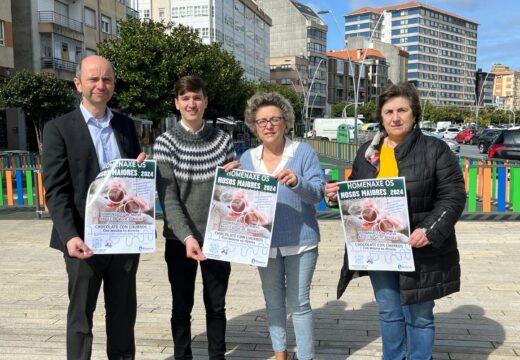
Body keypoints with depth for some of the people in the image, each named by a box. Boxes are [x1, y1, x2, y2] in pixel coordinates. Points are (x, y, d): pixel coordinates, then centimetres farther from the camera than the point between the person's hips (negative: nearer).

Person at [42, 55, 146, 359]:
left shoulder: (126, 125, 9)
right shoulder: (59, 128, -4)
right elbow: (56, 190, -10)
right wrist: (70, 236, -22)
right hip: (85, 239, -4)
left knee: (124, 313, 16)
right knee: (81, 316, 11)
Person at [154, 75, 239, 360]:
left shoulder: (222, 139, 4)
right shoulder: (165, 143, -6)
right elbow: (167, 198, -12)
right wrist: (187, 236, -24)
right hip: (180, 239, -2)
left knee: (216, 305, 12)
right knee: (182, 307, 9)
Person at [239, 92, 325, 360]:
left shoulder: (304, 152, -6)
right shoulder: (247, 158, 6)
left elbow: (317, 193, -13)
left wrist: (296, 182, -32)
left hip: (300, 241, -4)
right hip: (264, 242, 4)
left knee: (299, 304, 1)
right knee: (273, 302, 15)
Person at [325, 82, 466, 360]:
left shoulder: (435, 149, -6)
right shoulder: (367, 151, 8)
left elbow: (453, 196, -9)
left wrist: (431, 231, -21)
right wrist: (338, 194, -4)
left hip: (419, 250, -4)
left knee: (419, 316, 10)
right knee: (389, 314, 17)